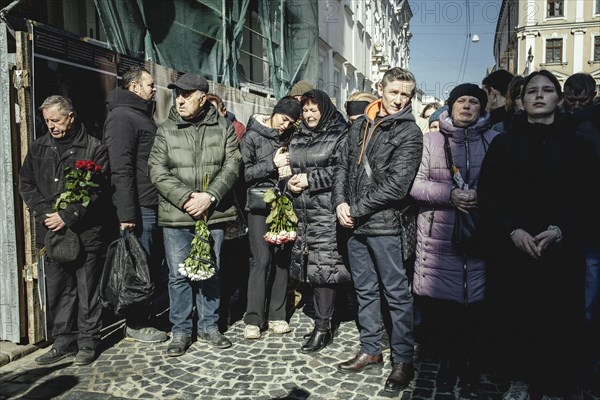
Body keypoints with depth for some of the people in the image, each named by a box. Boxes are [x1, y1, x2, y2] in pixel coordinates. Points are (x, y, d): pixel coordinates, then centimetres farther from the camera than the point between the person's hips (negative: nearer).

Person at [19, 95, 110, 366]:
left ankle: (88, 342, 16)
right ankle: (64, 341, 23)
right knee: (58, 290, 11)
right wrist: (44, 213, -4)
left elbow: (97, 191, -9)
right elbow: (26, 184, 12)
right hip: (51, 232, 5)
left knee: (87, 290, 4)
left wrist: (67, 216, -14)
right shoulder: (38, 148, 12)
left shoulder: (94, 148, -3)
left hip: (85, 233, -4)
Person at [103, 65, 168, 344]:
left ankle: (142, 318, 27)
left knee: (152, 266, 14)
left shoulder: (142, 116, 21)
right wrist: (127, 213, -22)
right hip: (139, 209, -9)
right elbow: (120, 169, -18)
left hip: (153, 207, 9)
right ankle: (135, 326, 12)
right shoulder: (121, 116, -9)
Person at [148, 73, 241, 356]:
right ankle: (181, 332, 21)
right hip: (176, 216, 0)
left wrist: (210, 196, -15)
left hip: (213, 214, 1)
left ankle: (209, 327, 29)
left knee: (211, 272, 12)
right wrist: (186, 198, -16)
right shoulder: (165, 131, 3)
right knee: (178, 275, 6)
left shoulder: (223, 128, 4)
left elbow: (231, 166, -2)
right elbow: (158, 172, -3)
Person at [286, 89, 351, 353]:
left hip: (327, 211, -6)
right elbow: (290, 167, 23)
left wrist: (309, 179, -12)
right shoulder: (298, 138, 19)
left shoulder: (339, 135, -2)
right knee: (313, 264, 7)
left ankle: (323, 328, 3)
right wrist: (291, 181, 1)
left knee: (323, 265, -6)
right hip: (302, 212, 6)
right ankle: (323, 317, 18)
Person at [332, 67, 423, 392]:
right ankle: (370, 351, 30)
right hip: (354, 222, 6)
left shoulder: (409, 133, -6)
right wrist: (340, 202, -3)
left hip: (384, 223, -6)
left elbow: (395, 184, -16)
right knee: (364, 289, 15)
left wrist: (356, 209, -13)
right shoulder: (360, 125, 13)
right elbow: (343, 166, 13)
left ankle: (403, 360, 17)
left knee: (396, 293, 2)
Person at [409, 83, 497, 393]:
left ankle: (469, 361, 27)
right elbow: (415, 184, 1)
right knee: (435, 309, 1)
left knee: (474, 306, 2)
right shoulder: (430, 140, 10)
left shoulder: (495, 141, 9)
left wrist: (481, 196, -13)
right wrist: (449, 194, -13)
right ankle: (447, 359, 26)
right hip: (437, 238, 0)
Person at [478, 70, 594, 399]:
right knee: (515, 321, 5)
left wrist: (559, 231, -14)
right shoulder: (504, 143, 7)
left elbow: (586, 198, 2)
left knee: (558, 324, 3)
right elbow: (487, 194, 0)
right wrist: (512, 230, -13)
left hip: (561, 252, 0)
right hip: (512, 250, 0)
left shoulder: (576, 145, 7)